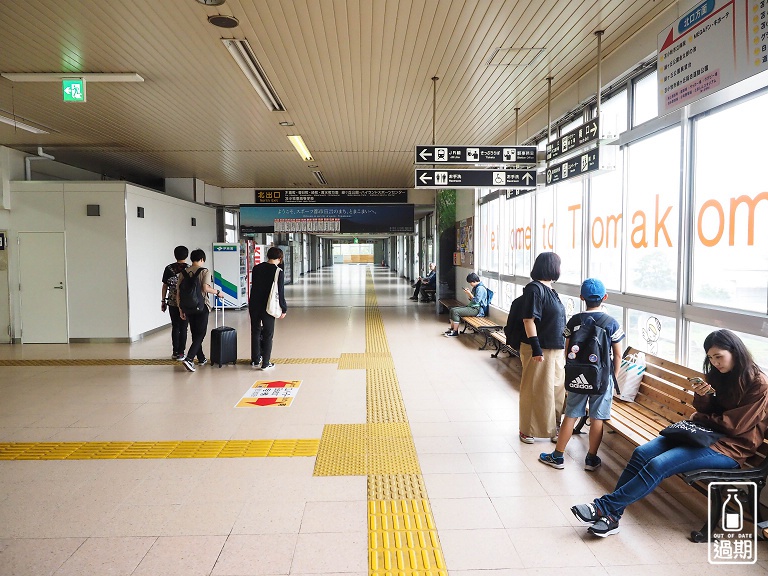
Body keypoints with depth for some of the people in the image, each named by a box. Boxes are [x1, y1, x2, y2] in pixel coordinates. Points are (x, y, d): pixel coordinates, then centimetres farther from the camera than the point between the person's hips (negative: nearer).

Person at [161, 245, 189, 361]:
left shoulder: (169, 268, 1)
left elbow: (165, 286, 3)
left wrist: (163, 301, 11)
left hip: (172, 302, 2)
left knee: (175, 327, 11)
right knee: (183, 327, 3)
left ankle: (175, 352, 13)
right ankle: (180, 353, 4)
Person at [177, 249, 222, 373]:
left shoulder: (183, 273, 8)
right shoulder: (205, 271, -7)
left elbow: (178, 293, 7)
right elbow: (205, 288, -22)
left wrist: (181, 310, 13)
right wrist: (217, 292, -5)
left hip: (187, 307, 5)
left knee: (195, 334, 16)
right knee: (200, 335, 0)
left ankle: (201, 359, 26)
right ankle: (189, 359, -15)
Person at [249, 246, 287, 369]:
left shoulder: (256, 268, 4)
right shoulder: (278, 272, -11)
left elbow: (253, 286, 11)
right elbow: (280, 292, -11)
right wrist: (284, 309, -1)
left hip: (254, 305, 4)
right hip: (268, 307, -4)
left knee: (255, 333, 15)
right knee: (268, 335, 6)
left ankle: (255, 360, 23)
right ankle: (265, 363, 9)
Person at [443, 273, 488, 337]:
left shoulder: (480, 288, -16)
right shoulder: (475, 287, 15)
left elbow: (476, 301, -22)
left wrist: (469, 293, -14)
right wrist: (468, 293, 3)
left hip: (477, 309, -11)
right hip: (471, 306, 11)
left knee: (455, 312, -21)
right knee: (452, 309, 2)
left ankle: (455, 332, -12)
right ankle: (452, 328, 5)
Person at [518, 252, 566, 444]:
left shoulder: (549, 289, 11)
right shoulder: (534, 289, -17)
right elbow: (529, 320, -21)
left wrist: (564, 345, 21)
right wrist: (536, 348, -24)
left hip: (556, 349, 9)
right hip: (540, 350, -9)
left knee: (555, 389, 15)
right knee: (535, 391, 3)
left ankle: (551, 428, 28)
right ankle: (527, 430, 18)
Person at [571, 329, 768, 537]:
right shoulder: (718, 375, 10)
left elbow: (735, 425, -15)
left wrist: (700, 418, 0)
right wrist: (701, 395, -9)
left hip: (730, 447, -7)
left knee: (658, 465, -26)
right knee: (641, 453, -15)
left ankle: (604, 507, -20)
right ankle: (611, 515, -16)